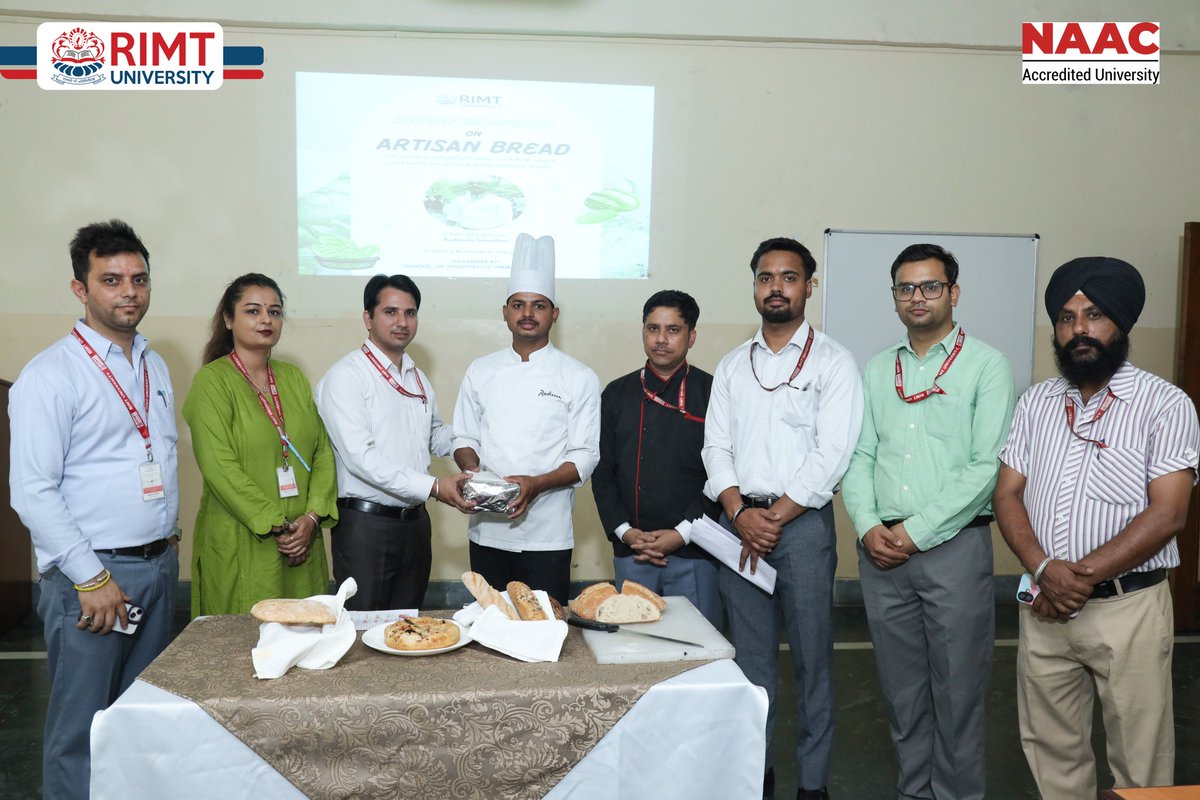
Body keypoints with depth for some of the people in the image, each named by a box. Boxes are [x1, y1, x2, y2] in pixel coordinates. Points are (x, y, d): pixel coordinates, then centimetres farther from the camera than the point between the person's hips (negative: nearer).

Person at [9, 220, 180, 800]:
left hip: (159, 565, 6)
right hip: (90, 575, -6)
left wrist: (168, 540, 13)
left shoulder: (154, 366, 11)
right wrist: (92, 579, -14)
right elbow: (32, 492, -14)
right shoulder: (50, 375, -10)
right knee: (82, 730, 3)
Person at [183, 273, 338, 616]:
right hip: (240, 550, -5)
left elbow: (323, 450, 8)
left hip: (302, 546, 5)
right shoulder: (213, 380, -5)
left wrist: (312, 516, -6)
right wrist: (275, 526, -15)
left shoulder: (294, 378, 12)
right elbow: (219, 467, -14)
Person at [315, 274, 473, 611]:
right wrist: (433, 487, -25)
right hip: (366, 523, -7)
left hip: (415, 520, 7)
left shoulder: (418, 378, 14)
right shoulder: (346, 376, -11)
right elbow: (361, 457, -20)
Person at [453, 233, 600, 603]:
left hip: (547, 534, -3)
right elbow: (465, 438, 12)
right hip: (487, 529, 3)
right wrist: (473, 472, -9)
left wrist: (536, 484, -19)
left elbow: (584, 458, -4)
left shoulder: (579, 378, -2)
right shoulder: (481, 372, 8)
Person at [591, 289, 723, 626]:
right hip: (630, 551, 3)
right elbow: (602, 472, 9)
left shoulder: (712, 393, 0)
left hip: (693, 552, -2)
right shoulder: (618, 394, 9)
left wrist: (682, 534, -11)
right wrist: (624, 531, -3)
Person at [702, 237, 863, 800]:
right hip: (739, 520, 4)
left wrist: (775, 517, -13)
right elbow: (716, 445, 6)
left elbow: (832, 454, -10)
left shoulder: (832, 362, -2)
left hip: (802, 522, -3)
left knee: (811, 658, 4)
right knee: (750, 656, 11)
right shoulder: (732, 366, 12)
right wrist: (739, 512, -9)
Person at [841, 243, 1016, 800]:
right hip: (882, 548, 4)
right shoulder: (877, 370, 12)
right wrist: (868, 526, -6)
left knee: (957, 686, 3)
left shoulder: (986, 366, -2)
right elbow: (859, 456, 9)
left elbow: (987, 466, -10)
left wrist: (918, 531, -13)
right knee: (900, 685, 13)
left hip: (953, 544, -4)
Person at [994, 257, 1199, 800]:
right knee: (1050, 747, 15)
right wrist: (1045, 570, -14)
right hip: (1044, 606, 4)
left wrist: (1081, 576, -17)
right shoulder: (1036, 403, 7)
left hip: (1129, 607, -4)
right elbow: (1007, 495, 3)